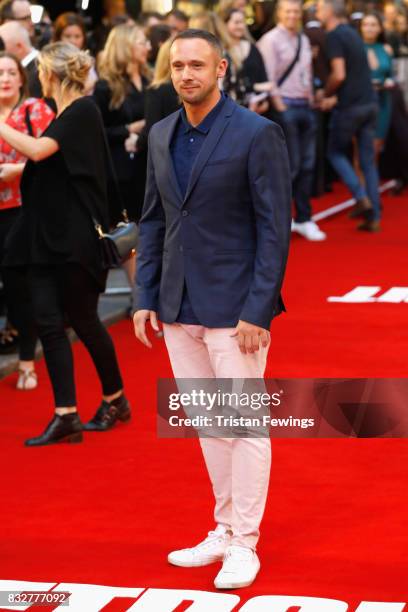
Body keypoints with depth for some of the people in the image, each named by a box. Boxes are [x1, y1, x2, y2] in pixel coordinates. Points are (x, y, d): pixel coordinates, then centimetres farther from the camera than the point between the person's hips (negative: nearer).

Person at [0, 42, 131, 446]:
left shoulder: (83, 111, -13)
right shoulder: (62, 115, 14)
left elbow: (39, 151, -25)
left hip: (76, 234, -8)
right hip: (46, 232, 8)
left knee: (82, 319, 4)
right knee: (48, 321, 0)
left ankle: (115, 398, 23)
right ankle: (66, 415, 1)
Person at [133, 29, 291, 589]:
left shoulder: (257, 134, -10)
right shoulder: (162, 135, 9)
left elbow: (275, 227, -12)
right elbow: (153, 220, 13)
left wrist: (258, 311, -16)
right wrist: (146, 298, 7)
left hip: (234, 308, -6)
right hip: (179, 310, 6)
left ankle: (243, 544, 11)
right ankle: (225, 530, 26)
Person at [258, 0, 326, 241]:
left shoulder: (304, 41, 16)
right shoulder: (271, 40, -7)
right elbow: (268, 77, -13)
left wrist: (312, 99, 12)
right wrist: (279, 106, -16)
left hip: (306, 107, 7)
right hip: (285, 106, -7)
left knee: (307, 165, 7)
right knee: (290, 165, -7)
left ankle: (304, 219, 15)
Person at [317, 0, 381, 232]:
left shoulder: (335, 36, -10)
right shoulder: (352, 33, 16)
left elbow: (339, 75, -19)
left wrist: (325, 95, -2)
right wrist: (331, 94, 19)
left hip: (350, 106, -7)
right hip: (370, 103, 7)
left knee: (336, 152, 11)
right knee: (369, 160, 9)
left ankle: (361, 197, -5)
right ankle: (374, 216, 9)